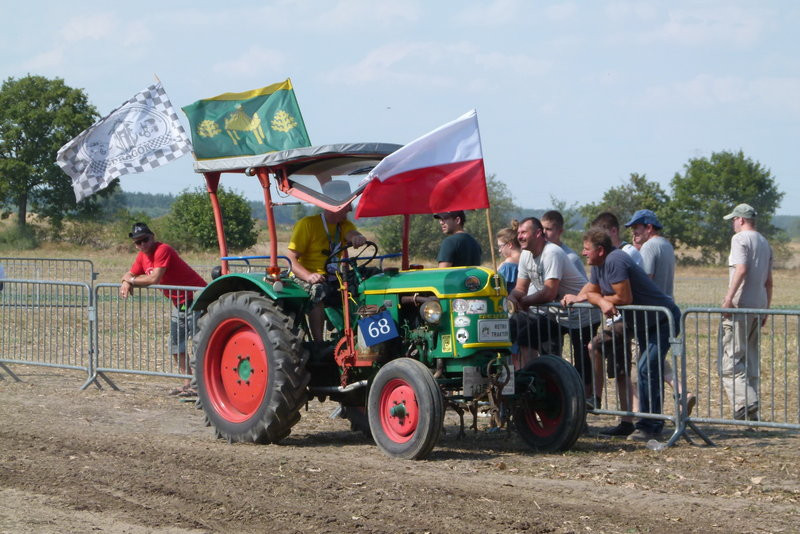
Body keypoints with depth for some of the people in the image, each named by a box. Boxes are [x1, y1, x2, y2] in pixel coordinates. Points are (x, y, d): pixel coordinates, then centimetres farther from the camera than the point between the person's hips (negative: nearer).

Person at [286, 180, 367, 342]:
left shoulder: (344, 225, 14)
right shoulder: (307, 225, -5)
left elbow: (352, 233, -9)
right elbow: (291, 258, -12)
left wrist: (357, 238, -36)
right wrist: (309, 276, -31)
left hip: (335, 280, 6)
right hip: (309, 280, -6)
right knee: (317, 291, -37)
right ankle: (319, 344, -37)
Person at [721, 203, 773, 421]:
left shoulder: (740, 238, -7)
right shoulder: (765, 243, 20)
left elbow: (741, 269, -21)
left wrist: (729, 297, -25)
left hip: (741, 305, -9)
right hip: (759, 305, 9)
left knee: (730, 358, -10)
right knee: (751, 358, 13)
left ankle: (745, 402, -24)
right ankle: (752, 413, 12)